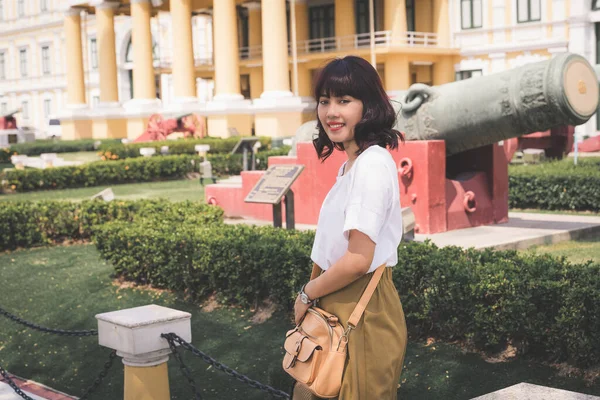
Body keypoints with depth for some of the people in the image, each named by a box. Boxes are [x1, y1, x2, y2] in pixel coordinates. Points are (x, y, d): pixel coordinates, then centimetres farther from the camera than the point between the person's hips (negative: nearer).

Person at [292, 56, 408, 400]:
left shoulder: (371, 164, -19)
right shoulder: (352, 163, 11)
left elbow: (358, 259, -23)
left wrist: (307, 294, -10)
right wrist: (315, 296, 7)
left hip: (361, 310, -9)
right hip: (341, 307, 9)